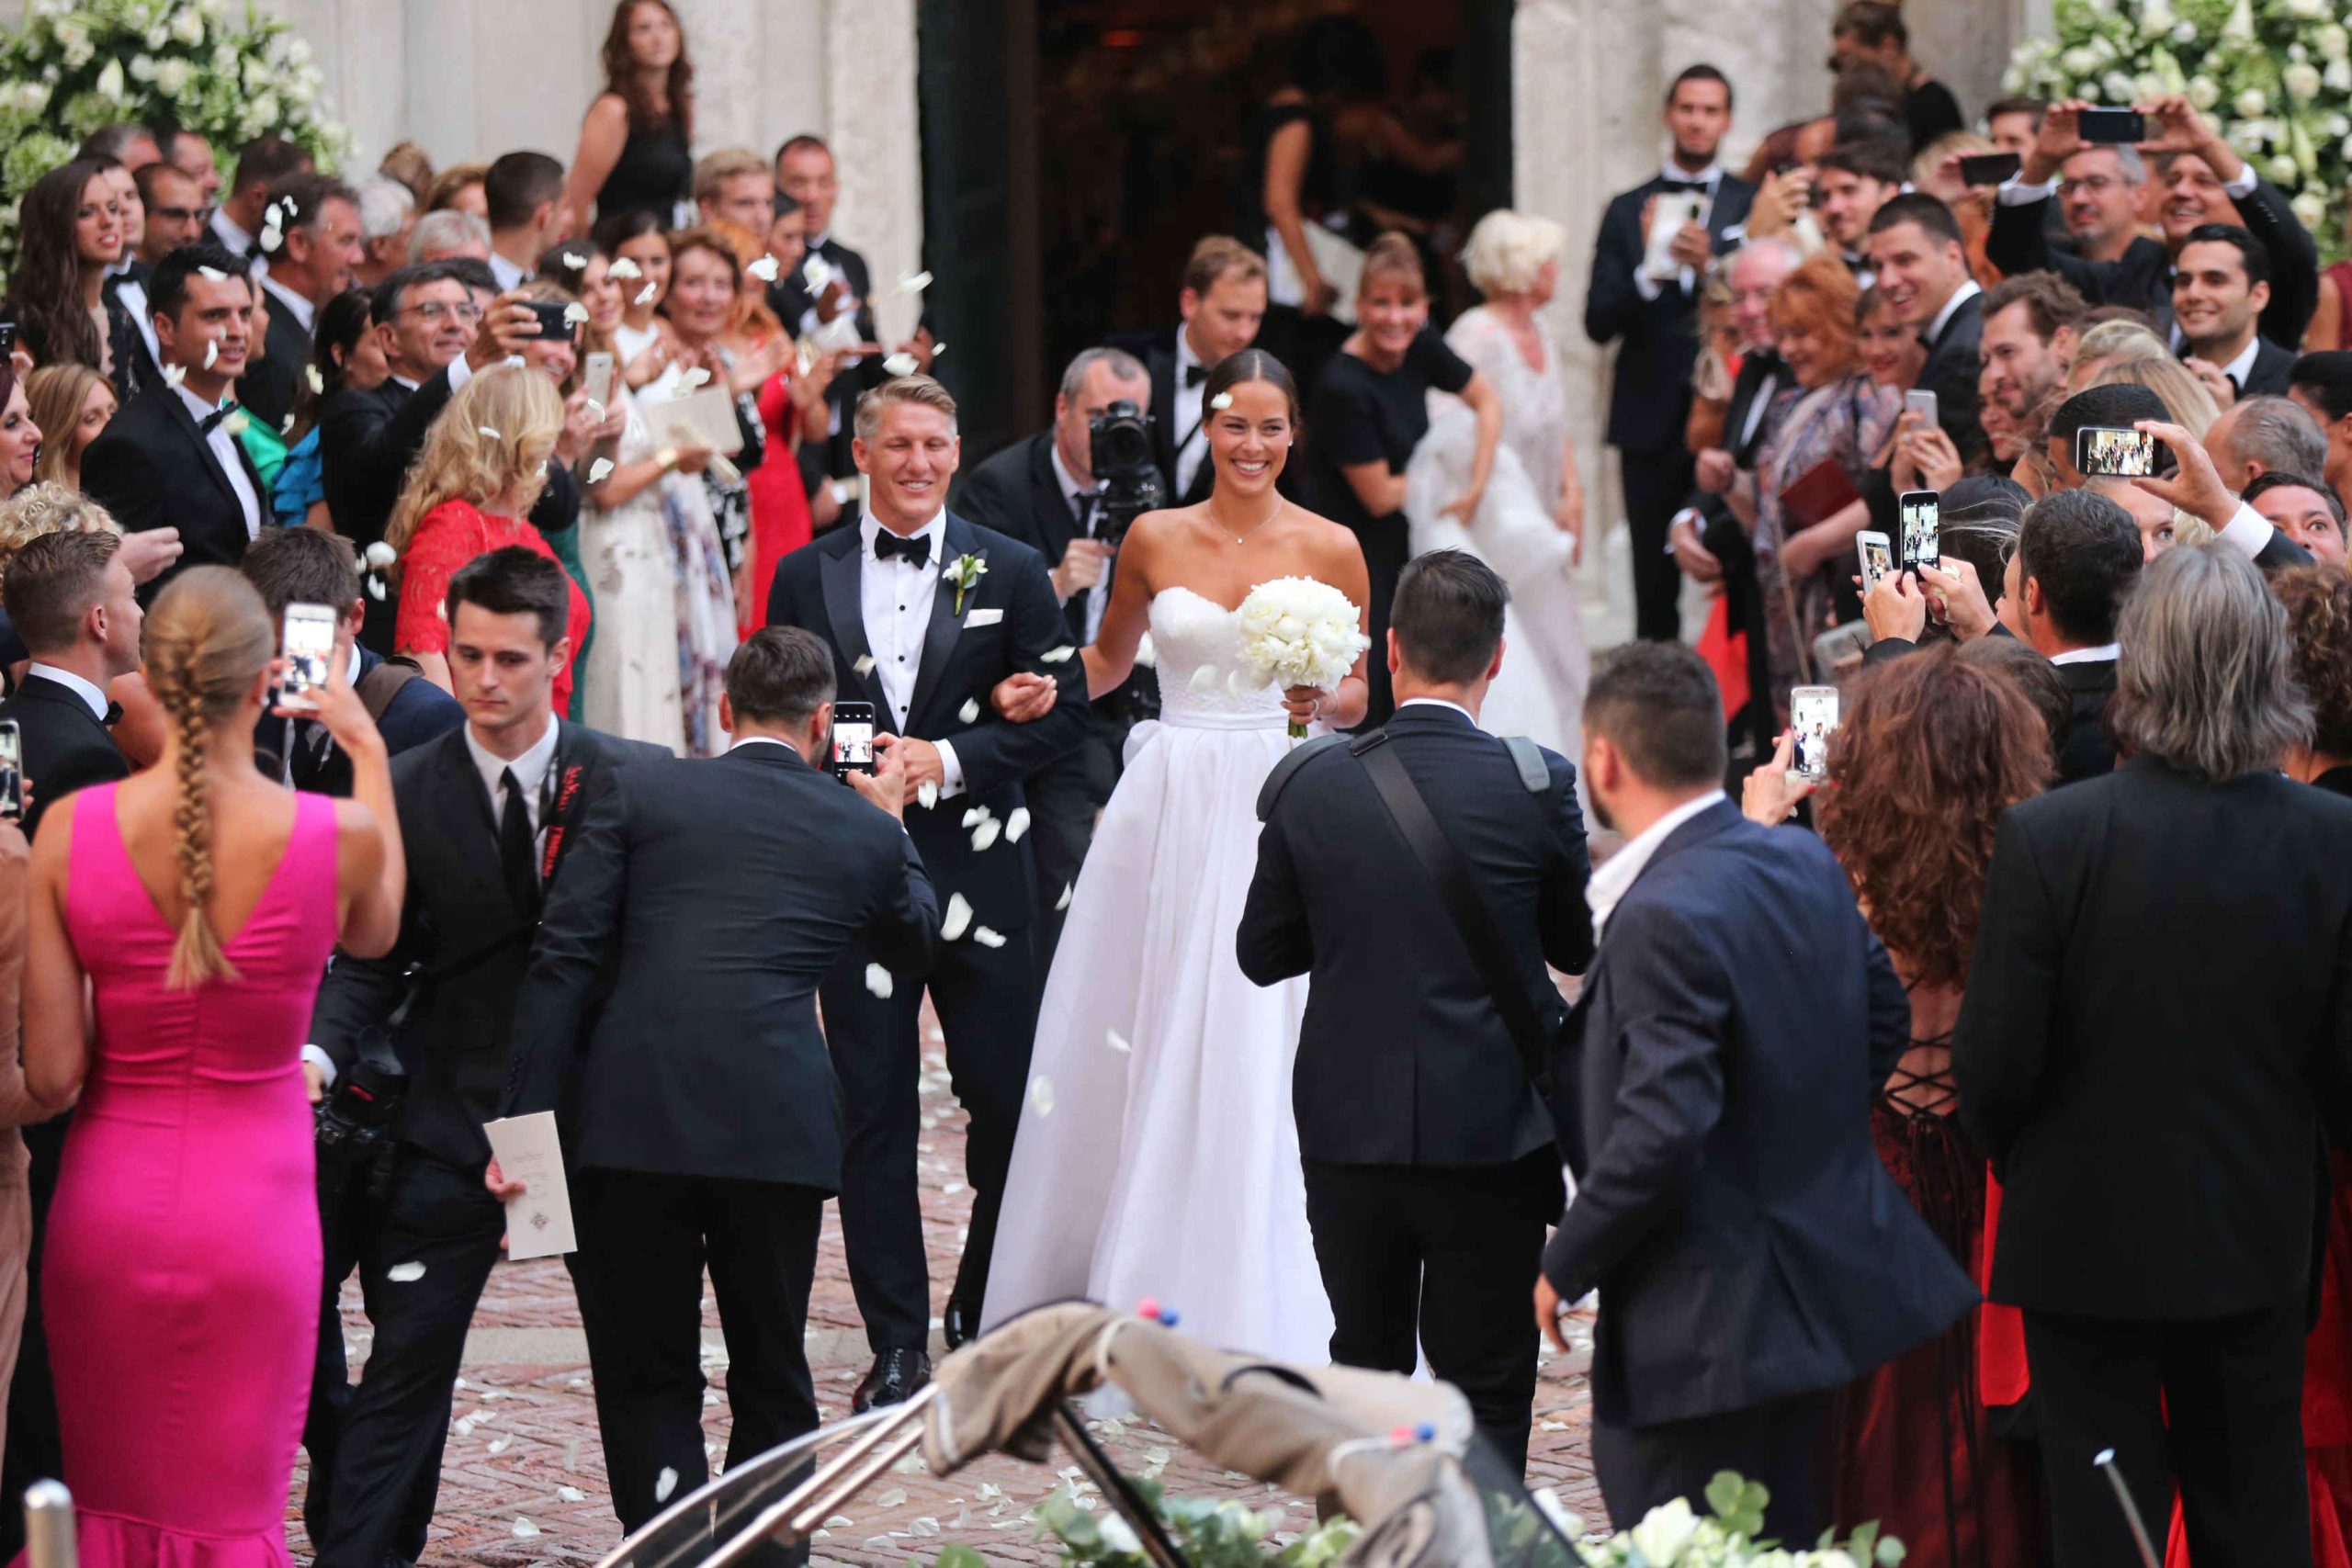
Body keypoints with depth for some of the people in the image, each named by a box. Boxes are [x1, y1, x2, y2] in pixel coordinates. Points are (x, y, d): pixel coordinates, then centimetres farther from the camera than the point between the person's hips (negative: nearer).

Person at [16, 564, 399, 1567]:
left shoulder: (70, 834, -11)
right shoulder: (339, 837, -14)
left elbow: (51, 1079, -9)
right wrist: (371, 756, 19)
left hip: (108, 1204, 1)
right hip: (253, 1211, -1)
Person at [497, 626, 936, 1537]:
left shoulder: (640, 793, 6)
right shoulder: (866, 834, 10)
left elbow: (563, 961, -2)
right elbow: (916, 947, 30)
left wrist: (526, 1120, -2)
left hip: (629, 1121, -1)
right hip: (778, 1128, 1)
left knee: (644, 1376, 7)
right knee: (772, 1380, 17)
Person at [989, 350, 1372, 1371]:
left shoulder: (1330, 548, 1)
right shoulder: (1155, 539, 6)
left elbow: (1369, 691, 8)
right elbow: (1108, 658, 20)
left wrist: (1326, 701, -13)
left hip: (1279, 809, -2)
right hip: (1168, 809, 2)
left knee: (1258, 1047, -5)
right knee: (1136, 1044, 3)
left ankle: (1254, 1305, 5)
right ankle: (1129, 1283, 17)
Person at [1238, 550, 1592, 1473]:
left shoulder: (1310, 784, -6)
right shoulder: (1537, 785, -12)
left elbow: (1262, 954, 4)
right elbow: (1578, 946, 3)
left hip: (1347, 1128, 2)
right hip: (1489, 1129, -2)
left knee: (1365, 1368, 18)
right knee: (1486, 1390, 5)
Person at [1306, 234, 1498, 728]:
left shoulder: (1419, 348, -2)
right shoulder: (1344, 388, -22)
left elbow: (1487, 400, 14)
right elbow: (1379, 495, -16)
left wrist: (1475, 487, 1)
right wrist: (1446, 478, 0)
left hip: (1400, 552, 7)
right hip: (1353, 557, -7)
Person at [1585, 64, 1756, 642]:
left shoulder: (1754, 206, 6)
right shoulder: (1629, 212, 11)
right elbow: (1598, 322, 3)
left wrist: (1712, 266, -22)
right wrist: (1649, 271, -14)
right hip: (1652, 420, 2)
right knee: (1654, 589, 3)